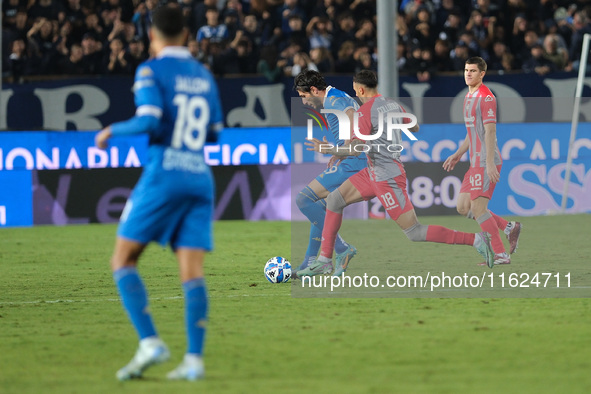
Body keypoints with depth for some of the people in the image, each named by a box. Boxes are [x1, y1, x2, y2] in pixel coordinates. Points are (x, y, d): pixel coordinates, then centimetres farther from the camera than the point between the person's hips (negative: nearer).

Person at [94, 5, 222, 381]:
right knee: (192, 271, 0)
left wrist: (113, 130, 2)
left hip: (163, 175, -5)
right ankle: (194, 359, -9)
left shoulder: (152, 70, -2)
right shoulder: (204, 75, 16)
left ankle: (150, 342, -12)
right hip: (200, 177, 5)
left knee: (124, 261, 3)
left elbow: (150, 120, -15)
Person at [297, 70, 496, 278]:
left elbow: (356, 148, -25)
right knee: (334, 200, 12)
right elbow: (414, 128, 24)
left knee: (413, 233, -10)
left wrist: (327, 149, -14)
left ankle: (475, 239, -11)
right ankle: (324, 261, 14)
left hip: (387, 178, -10)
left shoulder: (365, 111, -17)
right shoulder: (393, 105, 8)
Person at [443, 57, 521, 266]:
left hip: (487, 163, -10)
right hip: (476, 163, 10)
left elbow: (490, 131, -18)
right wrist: (458, 154, 23)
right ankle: (509, 227, 14)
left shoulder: (486, 97, -12)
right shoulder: (469, 96, 18)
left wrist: (489, 163, -24)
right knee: (463, 207, 8)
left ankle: (500, 255, -7)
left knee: (478, 208, -12)